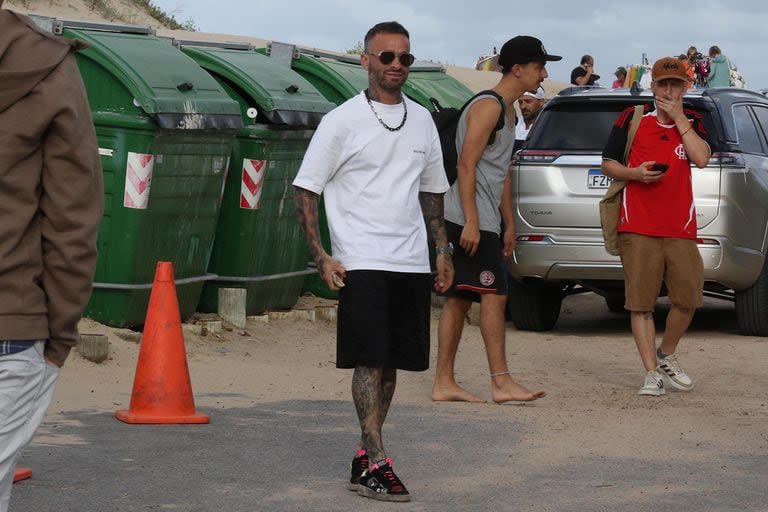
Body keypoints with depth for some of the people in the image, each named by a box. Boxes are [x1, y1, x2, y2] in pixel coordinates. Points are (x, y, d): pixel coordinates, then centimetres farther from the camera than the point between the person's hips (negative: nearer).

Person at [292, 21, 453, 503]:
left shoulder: (422, 120, 13)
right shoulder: (343, 121, -3)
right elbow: (306, 188, -2)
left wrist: (443, 249, 17)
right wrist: (321, 255, -9)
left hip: (412, 262, 5)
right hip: (363, 262, -5)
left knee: (392, 362, 7)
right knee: (370, 360, -10)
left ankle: (366, 454, 16)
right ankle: (376, 463, -13)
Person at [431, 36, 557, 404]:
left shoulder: (506, 110, 20)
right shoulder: (488, 107, -12)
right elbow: (466, 165, -18)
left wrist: (509, 224, 24)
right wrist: (471, 223, -23)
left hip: (482, 220, 10)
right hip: (471, 219, -10)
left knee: (459, 298, 8)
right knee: (493, 294, -11)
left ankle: (444, 383, 8)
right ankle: (501, 383, -12)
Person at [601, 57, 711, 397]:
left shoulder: (692, 122, 13)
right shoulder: (632, 119, 7)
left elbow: (701, 158, -6)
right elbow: (607, 164, 11)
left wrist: (678, 118, -5)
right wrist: (634, 173, -9)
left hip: (681, 228, 2)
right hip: (638, 227, -2)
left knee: (688, 297, -4)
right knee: (641, 302, -5)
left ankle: (666, 356, 20)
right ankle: (652, 373, 0)